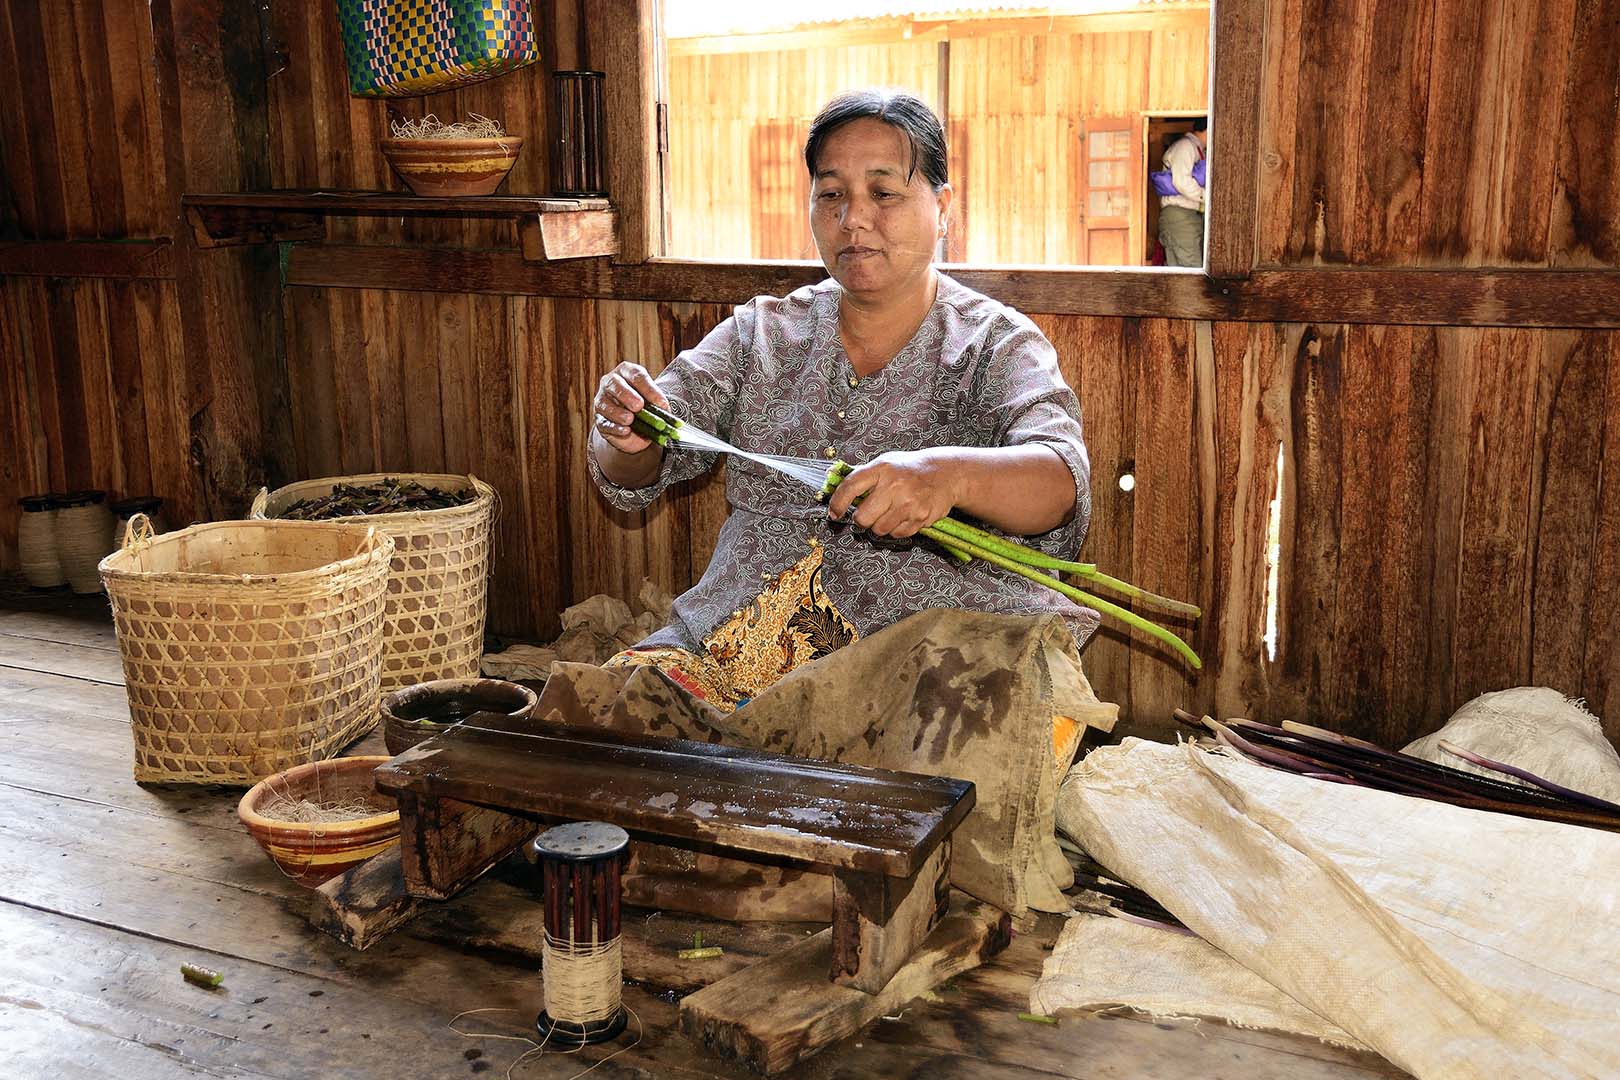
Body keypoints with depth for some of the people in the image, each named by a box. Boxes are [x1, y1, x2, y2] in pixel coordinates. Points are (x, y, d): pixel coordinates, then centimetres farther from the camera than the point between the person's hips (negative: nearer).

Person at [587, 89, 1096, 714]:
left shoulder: (997, 346, 5)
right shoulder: (759, 333, 16)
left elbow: (1060, 484, -14)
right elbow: (632, 474, 8)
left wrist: (950, 475, -36)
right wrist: (627, 435, -18)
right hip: (729, 649, 4)